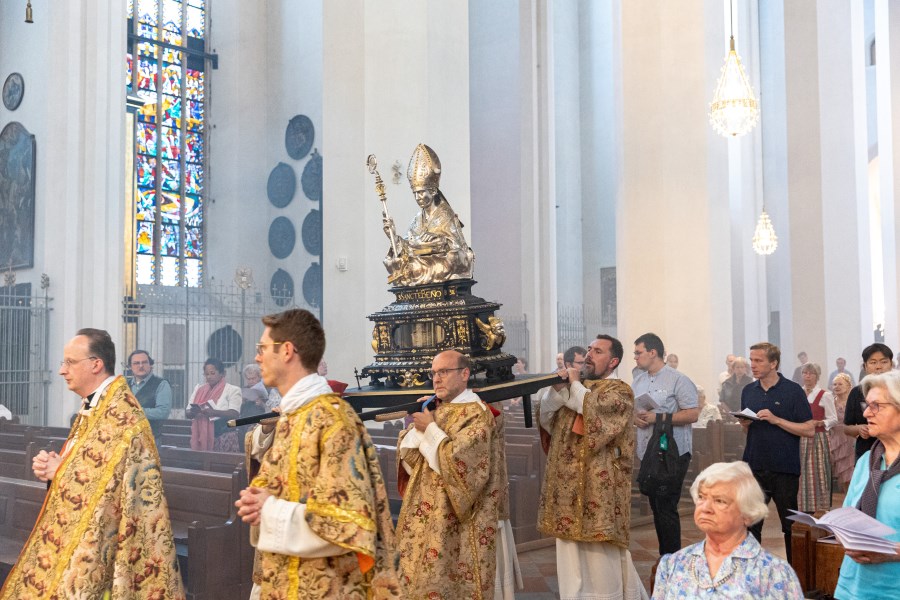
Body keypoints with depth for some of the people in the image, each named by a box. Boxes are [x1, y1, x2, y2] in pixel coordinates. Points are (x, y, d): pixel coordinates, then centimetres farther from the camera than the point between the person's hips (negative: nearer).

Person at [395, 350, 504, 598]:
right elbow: (406, 454, 8)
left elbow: (459, 461, -23)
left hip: (455, 520, -8)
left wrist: (430, 429, -15)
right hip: (426, 513, 8)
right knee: (422, 574, 12)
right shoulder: (435, 411, 12)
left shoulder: (477, 413, -12)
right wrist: (418, 426, -7)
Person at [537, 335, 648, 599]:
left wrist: (575, 385, -9)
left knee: (601, 558, 0)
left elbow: (594, 411, -24)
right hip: (570, 484, 7)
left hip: (599, 486, -7)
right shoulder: (577, 388, 15)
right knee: (572, 559, 12)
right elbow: (545, 420, 8)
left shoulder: (620, 391, -4)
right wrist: (557, 389, -7)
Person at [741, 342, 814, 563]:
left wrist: (777, 420, -18)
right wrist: (744, 424, -3)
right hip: (754, 467, 4)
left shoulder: (793, 391, -5)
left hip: (784, 470, -4)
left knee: (791, 526, 8)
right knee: (749, 524, 4)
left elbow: (809, 430, -9)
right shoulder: (748, 391, 10)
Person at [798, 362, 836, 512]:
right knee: (802, 474, 4)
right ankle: (803, 507, 10)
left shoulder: (825, 395, -3)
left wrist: (819, 423, -19)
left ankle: (819, 508, 1)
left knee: (817, 473, -5)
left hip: (817, 439, -4)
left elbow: (833, 419, -3)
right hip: (800, 439, 4)